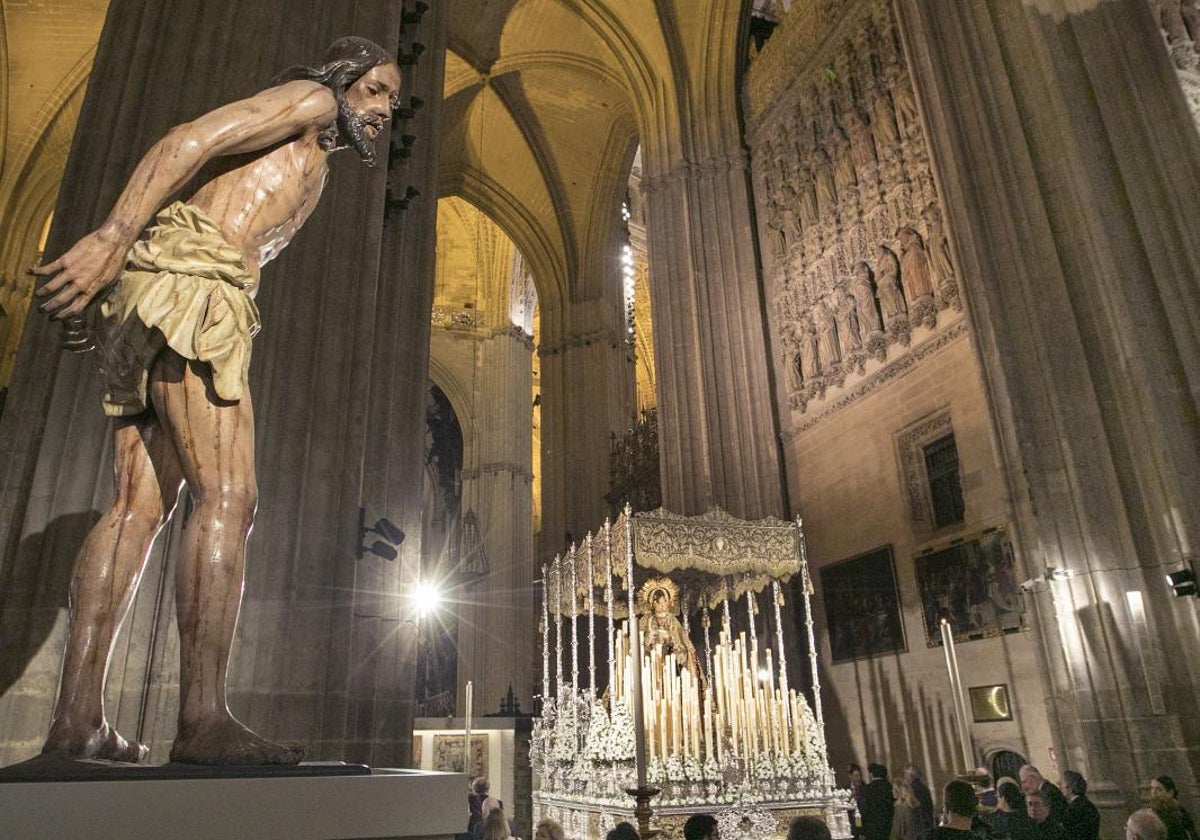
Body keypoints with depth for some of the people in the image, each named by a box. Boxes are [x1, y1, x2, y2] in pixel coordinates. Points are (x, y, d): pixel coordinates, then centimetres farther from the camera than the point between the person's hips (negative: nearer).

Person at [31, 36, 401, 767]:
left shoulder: (313, 172, 33)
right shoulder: (308, 100, 8)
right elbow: (188, 141, -6)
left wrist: (115, 292, 13)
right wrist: (113, 238, -17)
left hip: (156, 307, 9)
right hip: (191, 283, -9)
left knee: (141, 506, -1)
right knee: (227, 497, -17)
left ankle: (77, 719, -1)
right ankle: (204, 719, -19)